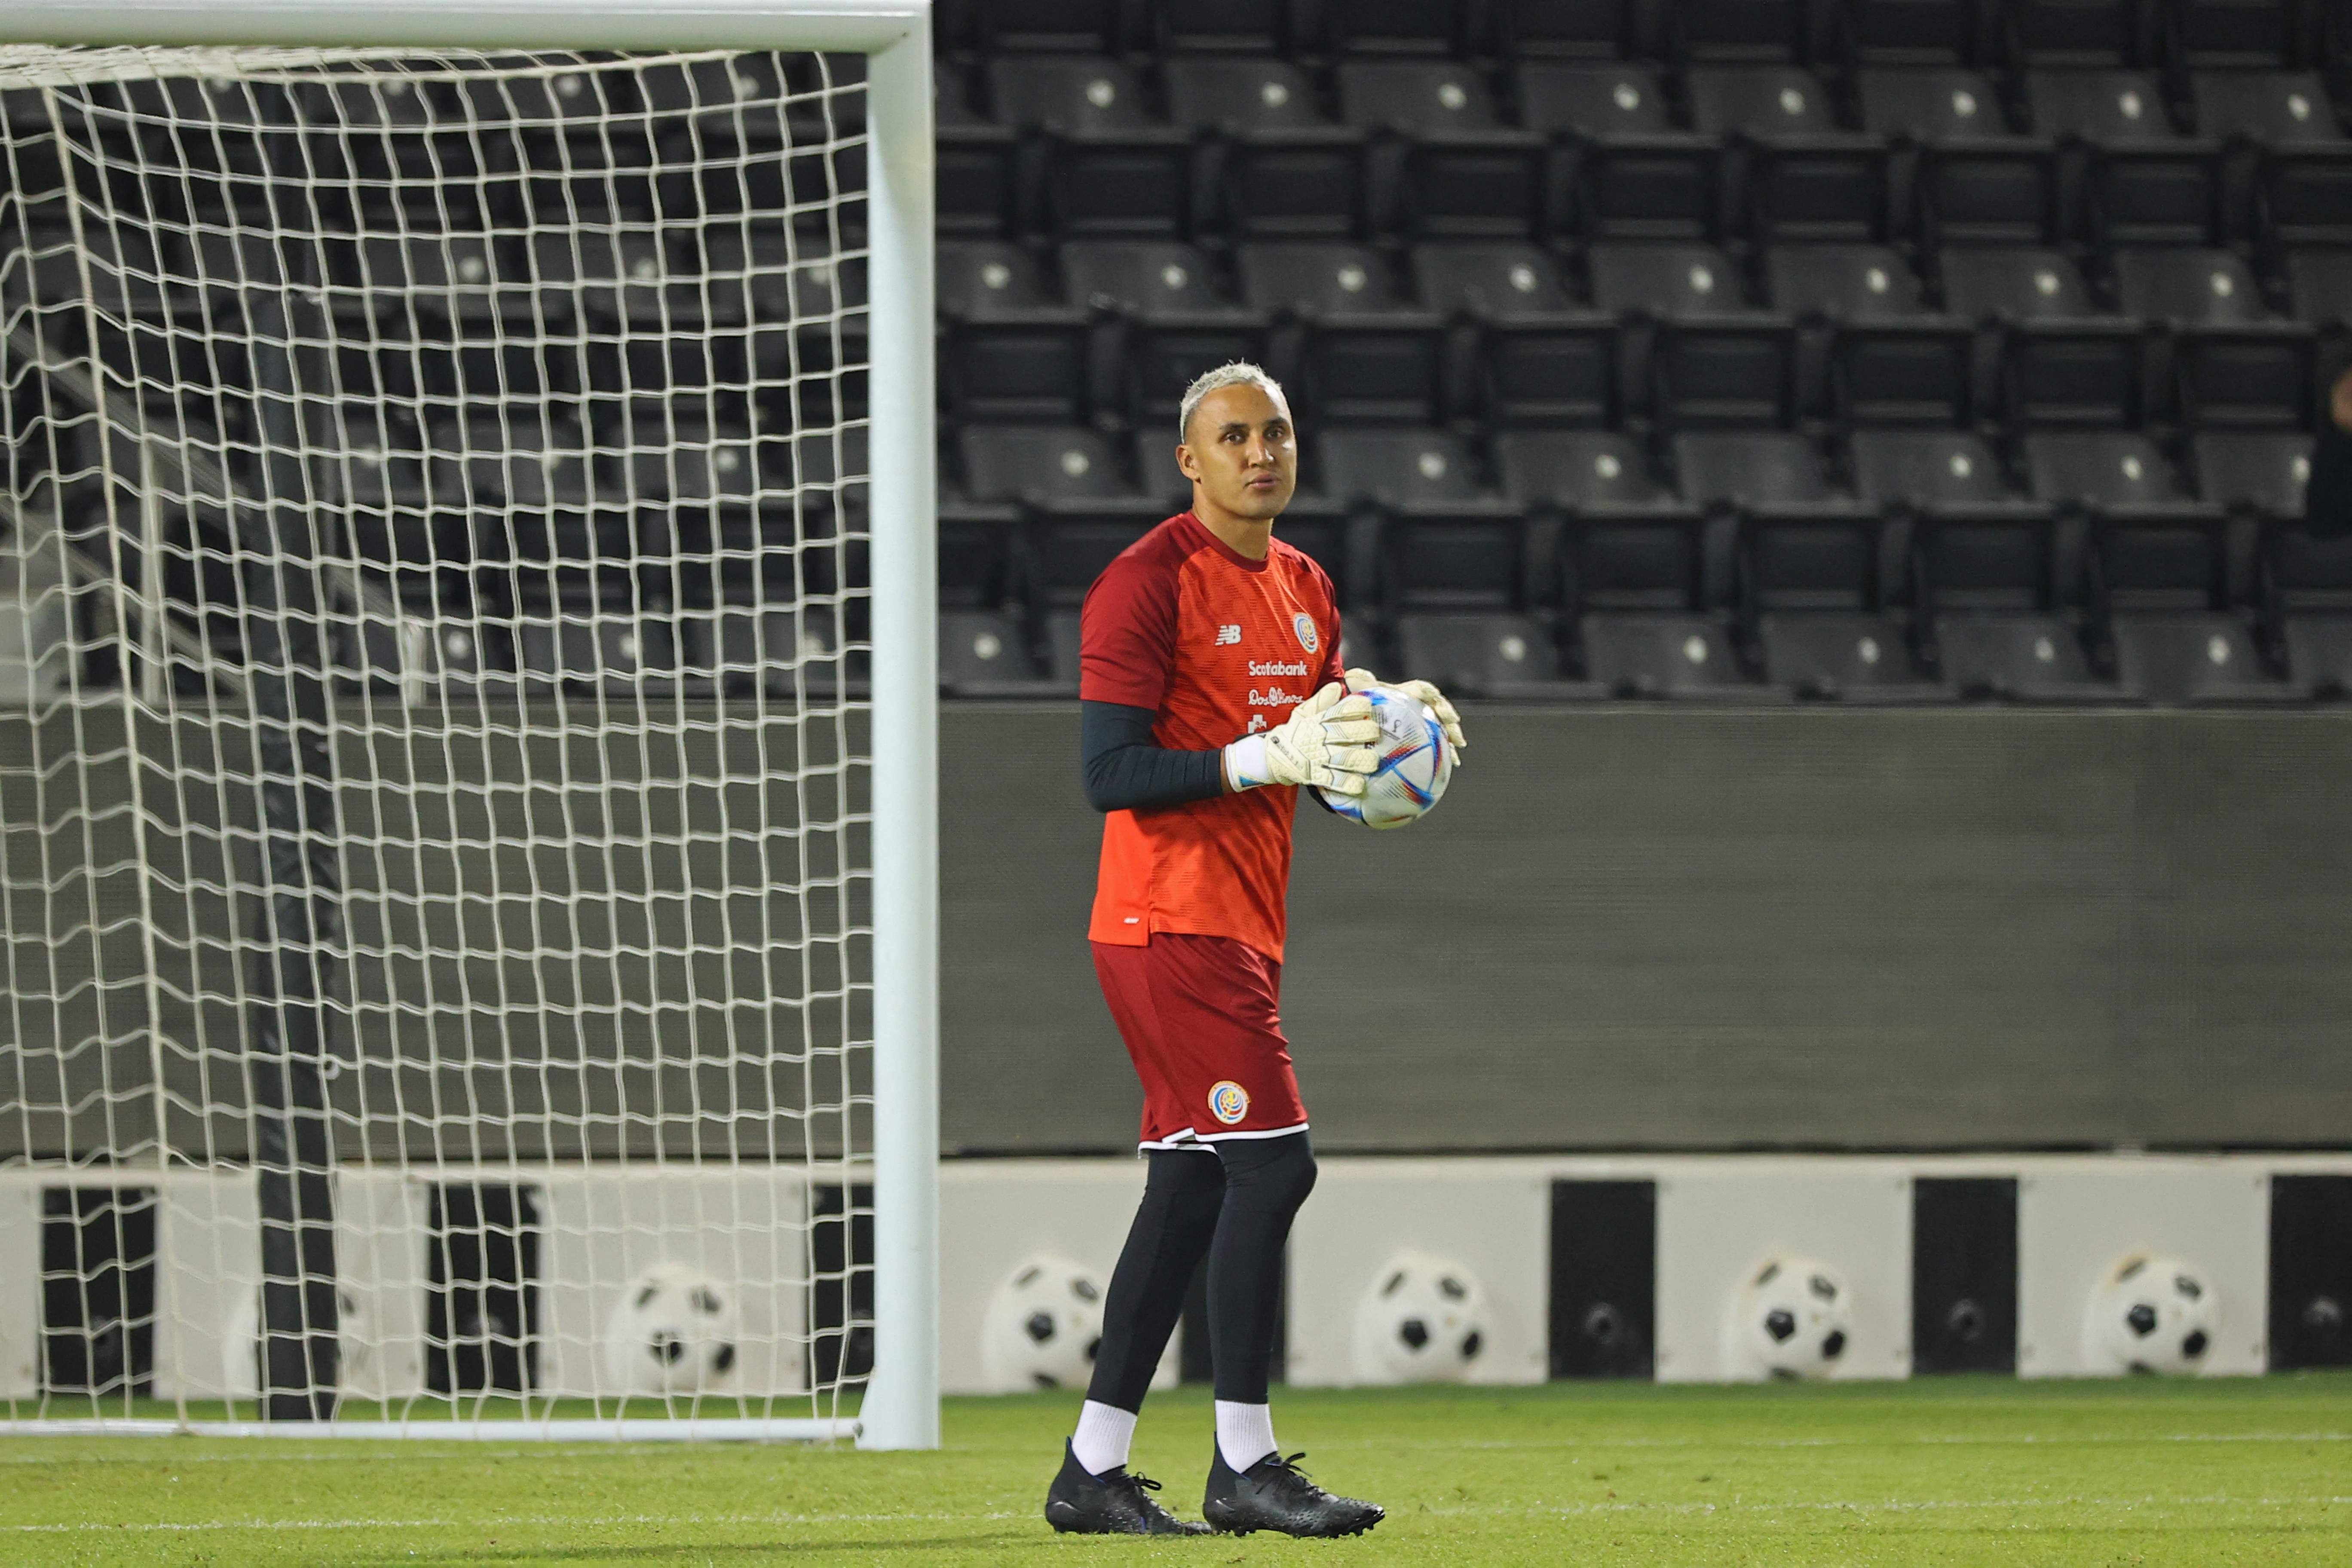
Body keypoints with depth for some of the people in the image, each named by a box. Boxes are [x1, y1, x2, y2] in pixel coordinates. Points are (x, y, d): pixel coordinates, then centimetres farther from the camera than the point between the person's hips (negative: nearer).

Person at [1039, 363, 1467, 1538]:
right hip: (1170, 922, -9)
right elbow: (1111, 772, -17)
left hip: (1244, 927, 9)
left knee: (1191, 1190, 8)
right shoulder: (1147, 585, -11)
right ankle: (1243, 1464, -8)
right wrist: (1267, 755, -24)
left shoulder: (1304, 590, 15)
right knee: (1273, 1165, -14)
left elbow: (1322, 758, 22)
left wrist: (1384, 729, 0)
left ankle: (1092, 1472, 12)